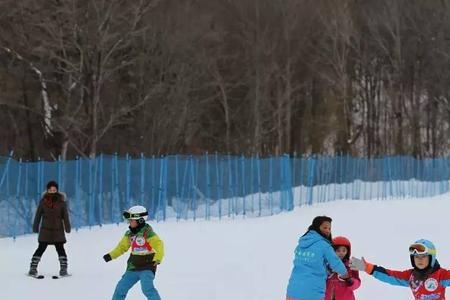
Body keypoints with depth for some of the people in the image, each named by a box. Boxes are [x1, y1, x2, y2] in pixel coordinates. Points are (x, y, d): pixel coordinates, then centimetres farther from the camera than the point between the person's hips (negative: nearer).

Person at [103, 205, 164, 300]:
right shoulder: (129, 233, 5)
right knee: (121, 288, 10)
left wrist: (158, 259, -38)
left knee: (147, 288, -27)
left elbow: (159, 244, -23)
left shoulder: (147, 232, -15)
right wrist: (111, 255, 5)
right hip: (133, 268, 7)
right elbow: (122, 246, 16)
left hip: (147, 267, -7)